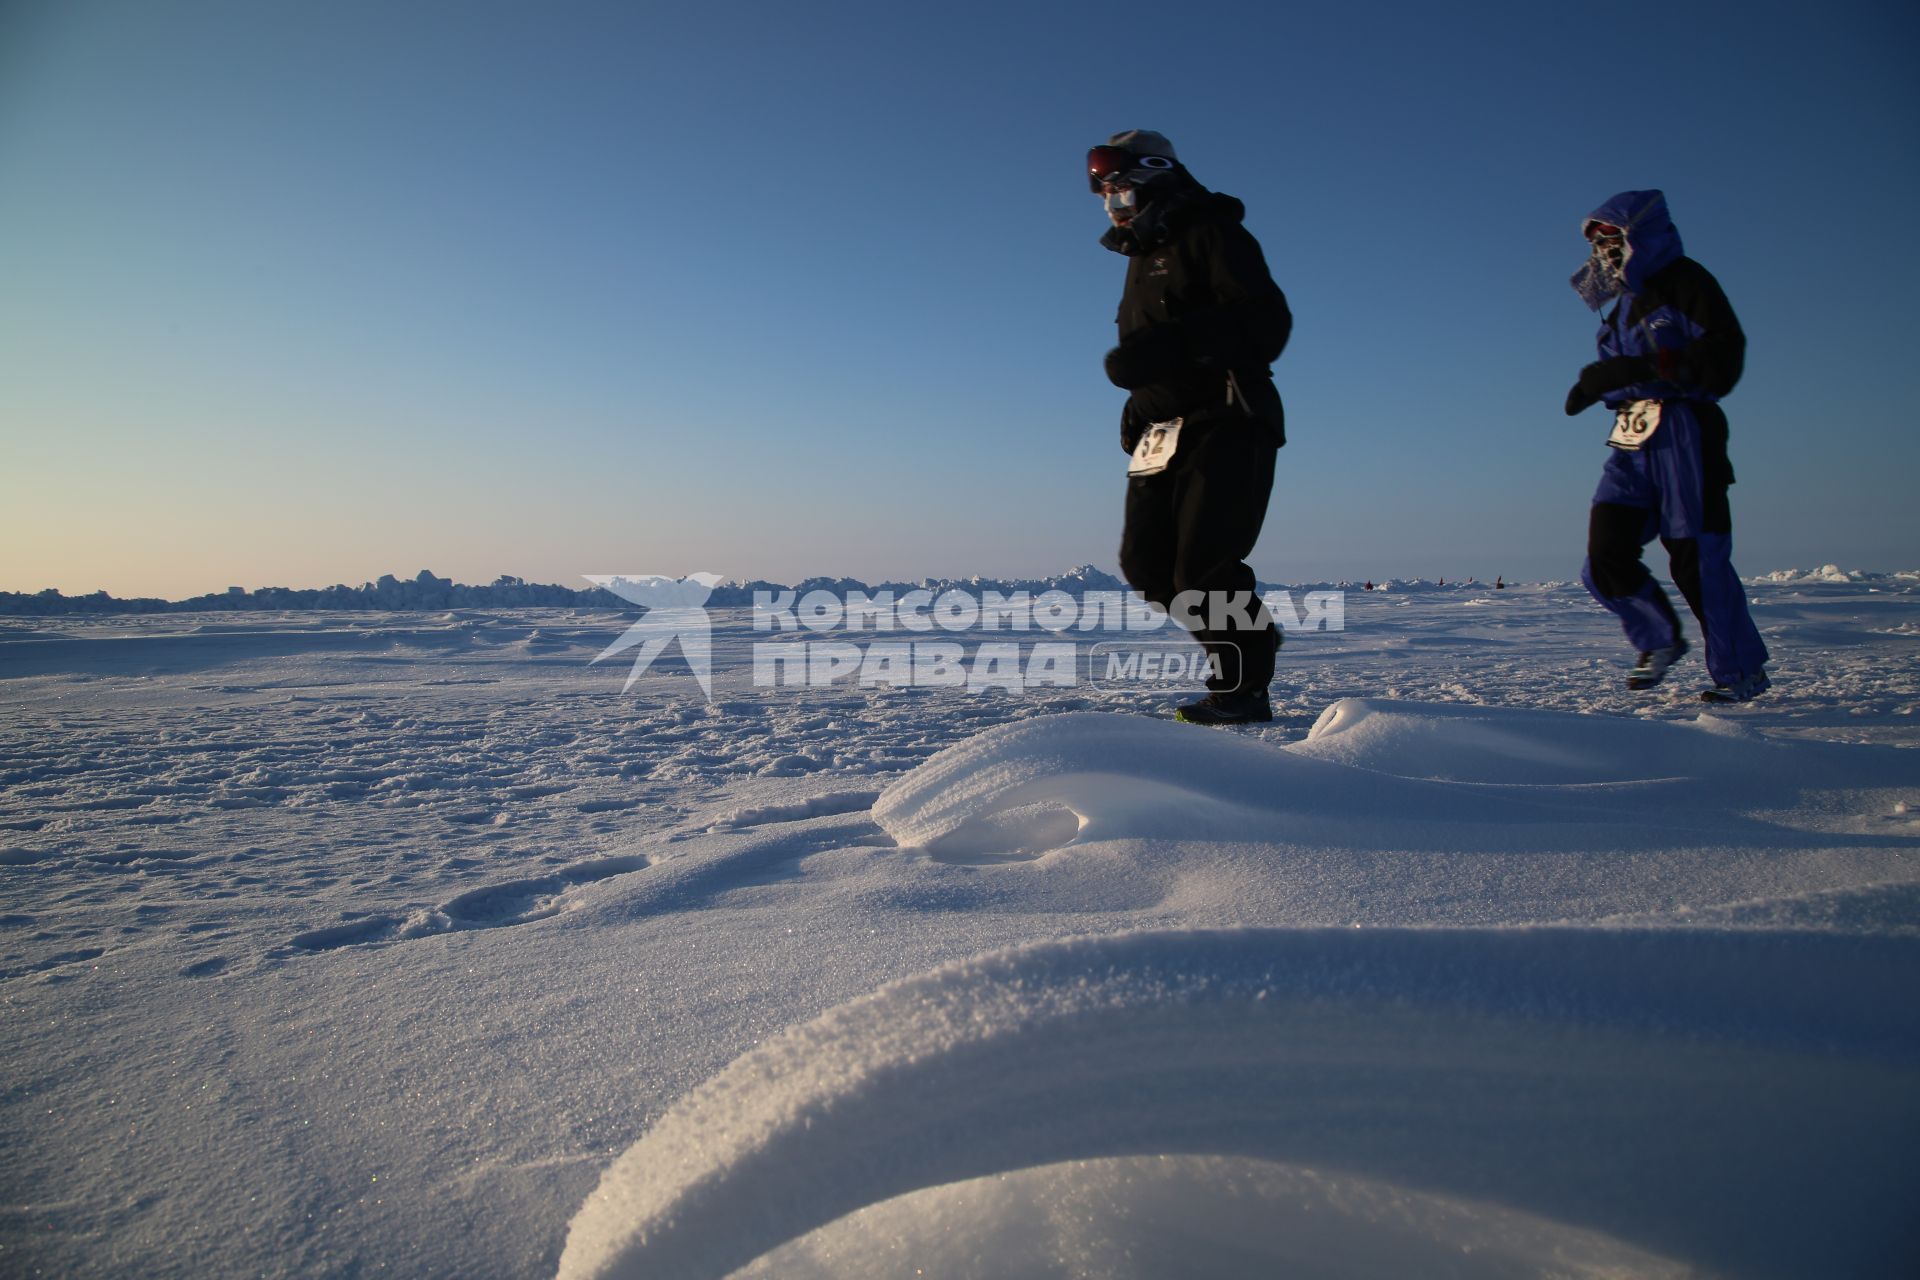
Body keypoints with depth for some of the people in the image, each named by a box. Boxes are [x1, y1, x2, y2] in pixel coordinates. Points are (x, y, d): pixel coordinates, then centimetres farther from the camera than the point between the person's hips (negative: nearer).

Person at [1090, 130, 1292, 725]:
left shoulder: (1214, 236, -5)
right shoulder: (1142, 257, 22)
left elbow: (1267, 320, -20)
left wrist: (1171, 343, -31)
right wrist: (1137, 409, 10)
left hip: (1226, 425, -8)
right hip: (1163, 435, 9)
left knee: (1202, 565, -15)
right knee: (1145, 562, 3)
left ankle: (1242, 689, -1)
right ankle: (1249, 633, 22)